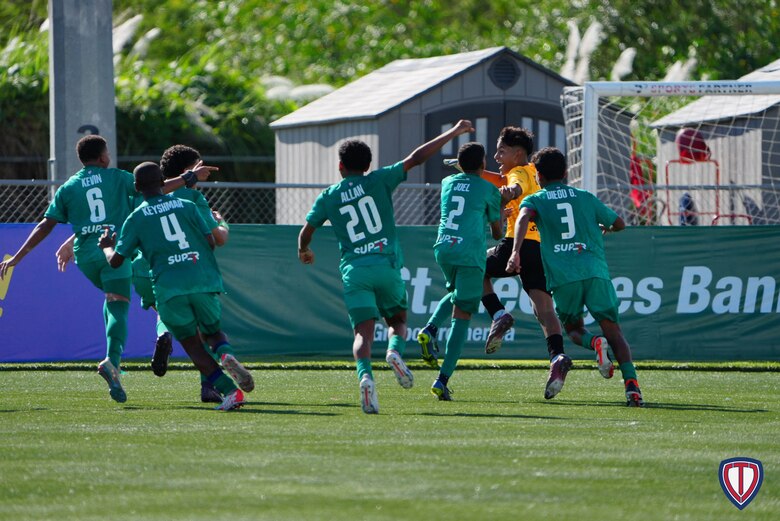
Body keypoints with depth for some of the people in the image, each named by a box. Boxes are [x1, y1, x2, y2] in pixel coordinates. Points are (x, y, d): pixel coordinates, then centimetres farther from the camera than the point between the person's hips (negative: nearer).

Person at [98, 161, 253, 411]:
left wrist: (106, 247, 31)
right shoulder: (187, 206, 13)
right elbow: (211, 242, 6)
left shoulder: (136, 219, 8)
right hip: (203, 282, 2)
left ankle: (230, 391, -9)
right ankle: (226, 355, -15)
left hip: (169, 288, -2)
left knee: (192, 345, 8)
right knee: (214, 331, 22)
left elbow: (116, 261, 9)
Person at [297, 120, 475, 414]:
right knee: (398, 320, 19)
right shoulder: (378, 181, 5)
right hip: (386, 265, 0)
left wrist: (304, 252, 41)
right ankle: (395, 350, -15)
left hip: (354, 269, 0)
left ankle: (365, 375, -34)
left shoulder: (328, 197, 10)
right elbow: (416, 158, 3)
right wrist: (453, 133, 9)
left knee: (363, 331, -5)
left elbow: (306, 233, 17)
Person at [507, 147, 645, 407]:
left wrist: (516, 252, -23)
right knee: (612, 330, 0)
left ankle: (594, 343, -17)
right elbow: (619, 224, 31)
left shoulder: (534, 200, 14)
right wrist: (602, 228, 53)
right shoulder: (586, 197, 21)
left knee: (574, 329, 18)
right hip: (595, 271, 1)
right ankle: (631, 382, -22)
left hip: (562, 275, -1)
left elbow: (523, 218, -10)